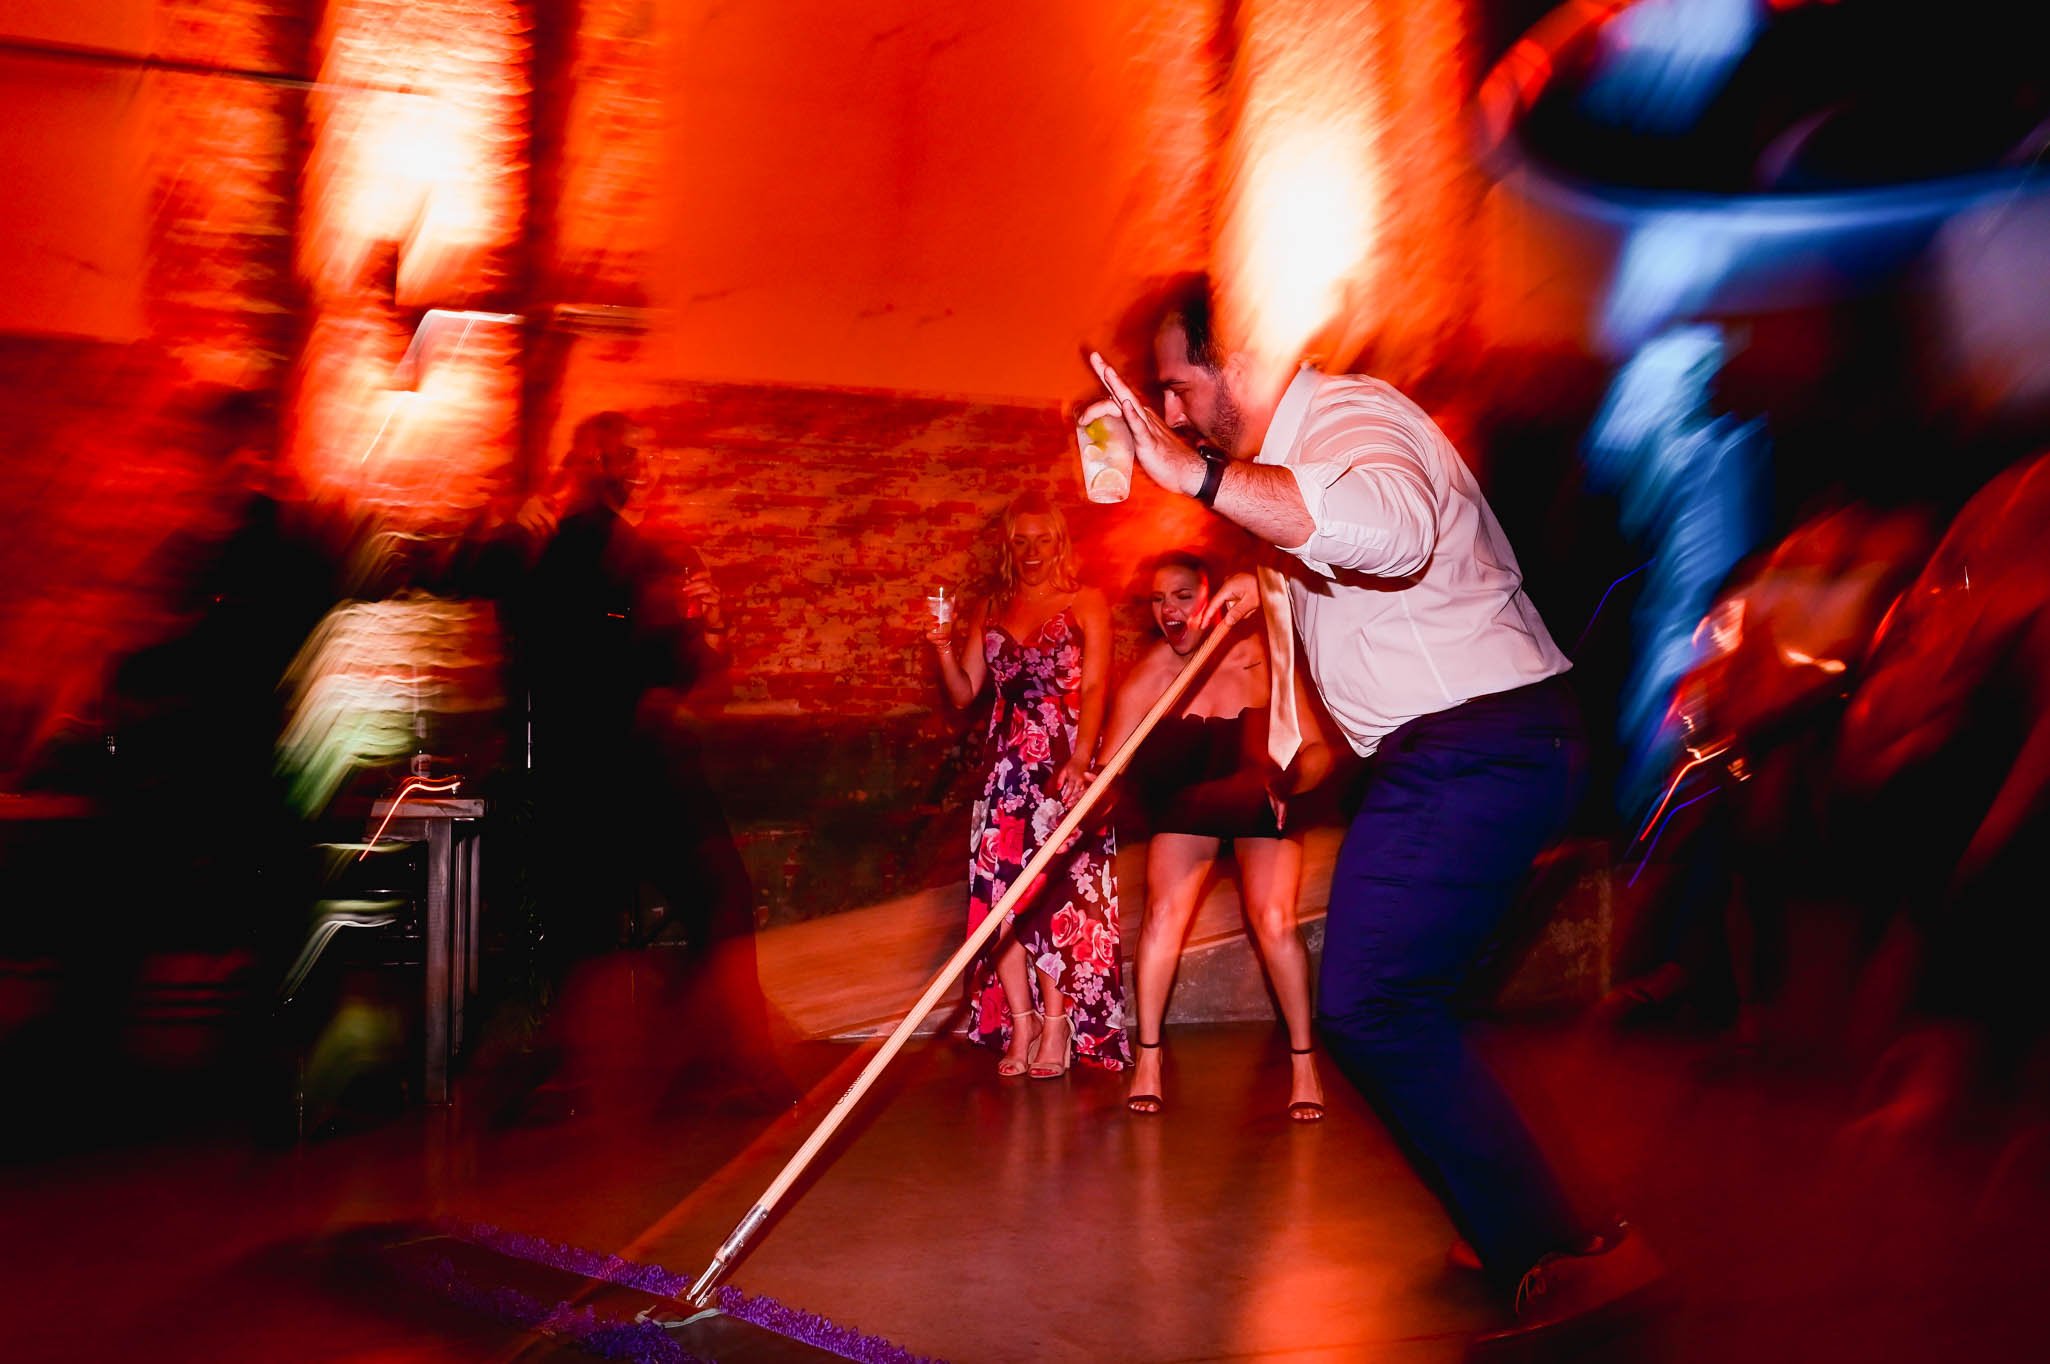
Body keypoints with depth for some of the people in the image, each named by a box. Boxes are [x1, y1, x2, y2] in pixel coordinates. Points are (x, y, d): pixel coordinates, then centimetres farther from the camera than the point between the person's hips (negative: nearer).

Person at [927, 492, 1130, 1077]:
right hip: (1007, 763, 3)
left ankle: (1058, 1022, -2)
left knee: (1057, 888, -10)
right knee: (997, 888, -7)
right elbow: (964, 692, 14)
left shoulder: (1086, 602, 6)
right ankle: (1021, 1023, -2)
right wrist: (944, 649, -5)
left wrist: (1080, 758, -18)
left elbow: (1095, 686, -5)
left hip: (1065, 762, -3)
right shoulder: (990, 611, 16)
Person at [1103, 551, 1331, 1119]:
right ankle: (1148, 1057, -1)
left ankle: (1303, 1062, 0)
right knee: (1164, 911, -13)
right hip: (1185, 799, 2)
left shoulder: (1260, 659, -24)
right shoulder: (1147, 673, -19)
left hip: (1262, 798, -1)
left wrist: (1287, 780, -41)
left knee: (1273, 919, -14)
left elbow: (1319, 747, -22)